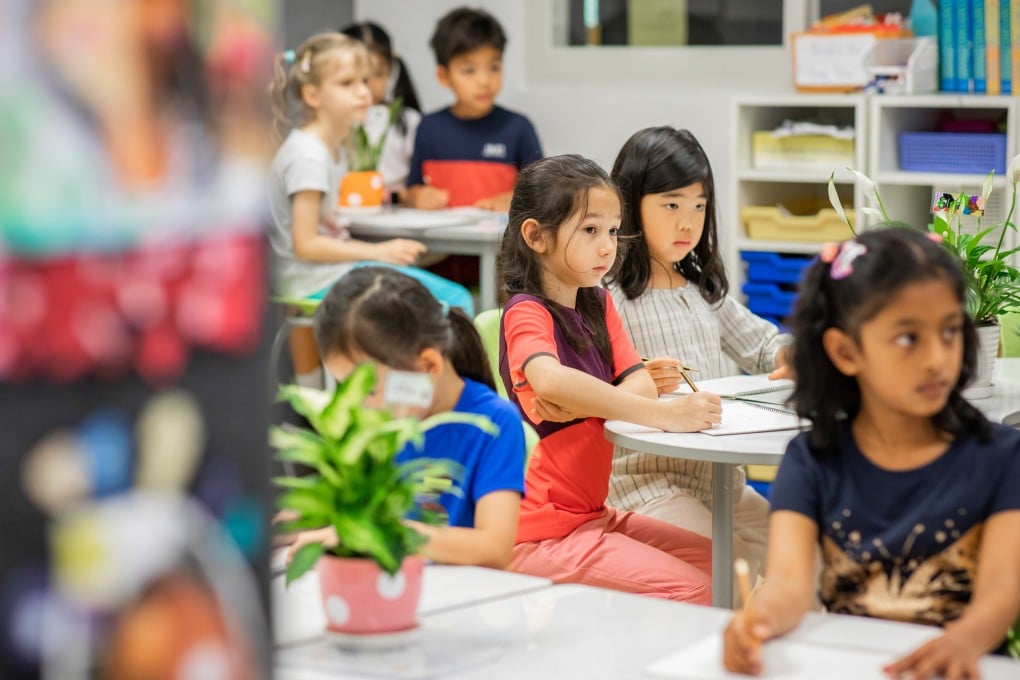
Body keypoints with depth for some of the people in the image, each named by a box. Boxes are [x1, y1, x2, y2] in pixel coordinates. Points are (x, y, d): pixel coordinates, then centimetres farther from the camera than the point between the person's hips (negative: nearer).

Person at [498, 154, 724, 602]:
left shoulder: (598, 304, 12)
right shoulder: (526, 313, -14)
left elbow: (642, 385, 0)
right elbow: (549, 380, -37)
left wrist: (580, 403, -22)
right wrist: (665, 415, -40)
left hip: (593, 512, 9)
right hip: (542, 531, -9)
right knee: (691, 592, -18)